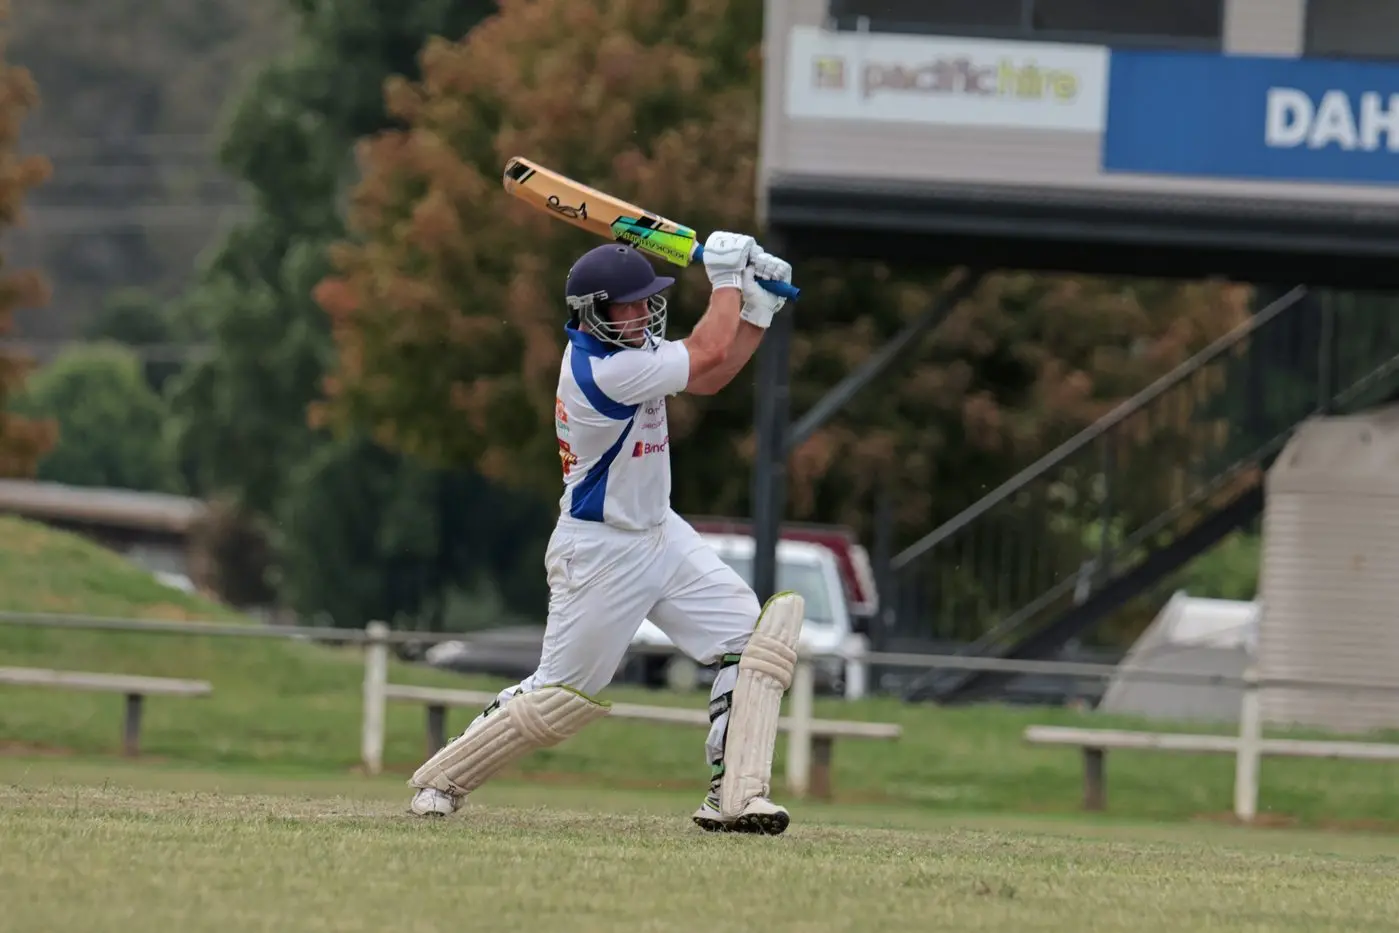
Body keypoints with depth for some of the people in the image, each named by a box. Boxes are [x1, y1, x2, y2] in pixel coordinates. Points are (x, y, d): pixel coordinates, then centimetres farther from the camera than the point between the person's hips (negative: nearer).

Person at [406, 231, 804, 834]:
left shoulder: (624, 346, 3)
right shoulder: (601, 371, -26)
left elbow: (709, 377, 12)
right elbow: (708, 354, -22)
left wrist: (759, 308, 1)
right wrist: (727, 276, -10)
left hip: (660, 535, 9)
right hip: (599, 553, -9)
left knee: (753, 637, -5)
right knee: (562, 695, -1)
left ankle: (733, 797, -7)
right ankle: (440, 779, 19)